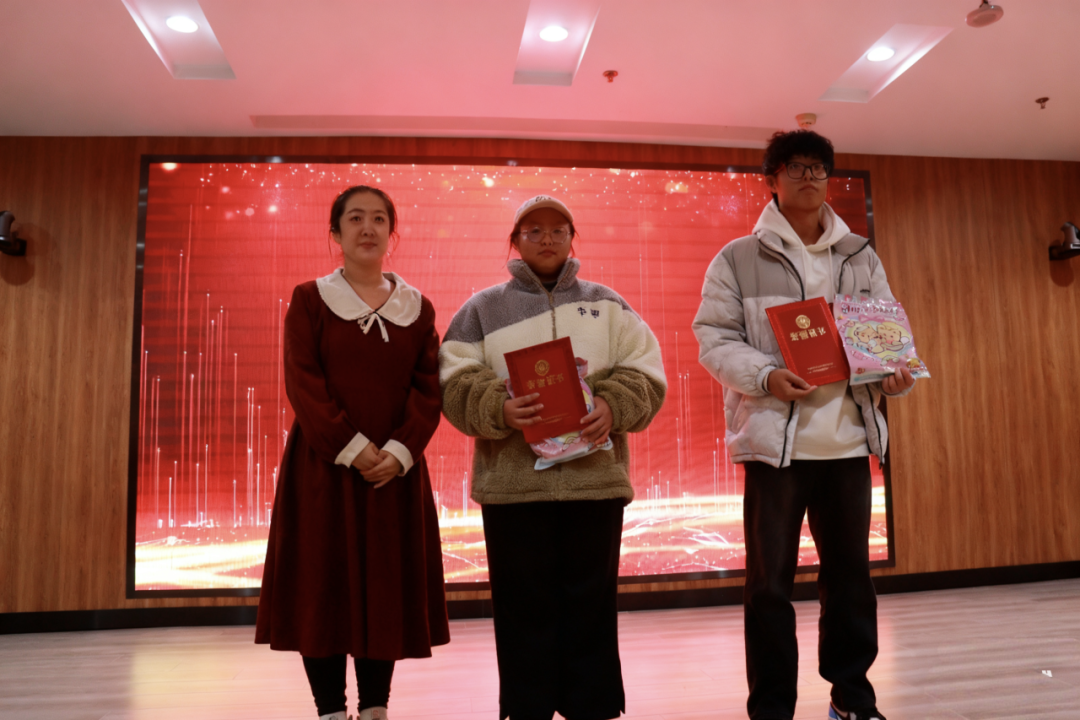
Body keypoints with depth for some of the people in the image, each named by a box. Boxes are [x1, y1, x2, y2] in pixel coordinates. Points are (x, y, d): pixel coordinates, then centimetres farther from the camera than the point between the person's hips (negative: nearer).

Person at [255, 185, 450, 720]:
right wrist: (351, 447, -16)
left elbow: (429, 389, 1)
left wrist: (400, 451, -13)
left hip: (395, 468, 2)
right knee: (321, 585, 2)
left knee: (386, 587, 7)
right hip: (322, 467, -2)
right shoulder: (310, 299, 2)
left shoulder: (417, 307, 8)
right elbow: (302, 383, -7)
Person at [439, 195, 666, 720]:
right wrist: (500, 409, -18)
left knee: (591, 603, 9)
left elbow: (644, 373, 7)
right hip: (512, 480, -1)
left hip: (595, 476, 1)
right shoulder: (482, 308, 11)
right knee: (524, 607, 5)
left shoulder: (607, 304, 14)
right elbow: (456, 383, 1)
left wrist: (611, 408, -12)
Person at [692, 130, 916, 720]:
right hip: (774, 439, -4)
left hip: (848, 438, 4)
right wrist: (765, 376, -18)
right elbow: (714, 338, -3)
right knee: (770, 580, 2)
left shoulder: (861, 258, 15)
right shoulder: (738, 258, 2)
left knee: (850, 570, 13)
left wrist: (898, 374, -4)